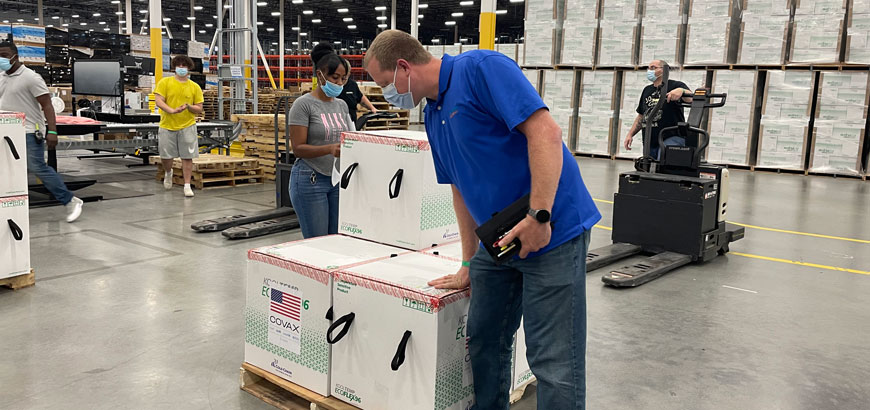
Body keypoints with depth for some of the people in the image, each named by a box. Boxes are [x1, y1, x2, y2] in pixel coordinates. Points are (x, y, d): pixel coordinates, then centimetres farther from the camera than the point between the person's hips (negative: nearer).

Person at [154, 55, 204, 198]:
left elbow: (199, 109, 5)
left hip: (187, 126, 0)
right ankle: (168, 173, 39)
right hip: (167, 126, 0)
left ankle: (187, 186, 6)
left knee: (187, 157, -2)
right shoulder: (165, 82, 2)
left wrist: (188, 106, -17)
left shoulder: (195, 87, 5)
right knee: (166, 156, 6)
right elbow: (159, 100, -8)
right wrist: (172, 110, -25)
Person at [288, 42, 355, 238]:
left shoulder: (341, 105, 11)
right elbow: (298, 148, -13)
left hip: (339, 179, 6)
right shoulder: (304, 104, -9)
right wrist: (330, 149, -28)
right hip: (311, 180, -6)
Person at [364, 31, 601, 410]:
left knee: (553, 361, -3)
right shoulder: (433, 114, 13)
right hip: (498, 240, 9)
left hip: (552, 232, -9)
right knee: (484, 343, 16)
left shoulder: (481, 69, -13)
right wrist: (469, 264, 18)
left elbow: (545, 131, -22)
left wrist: (539, 216, -25)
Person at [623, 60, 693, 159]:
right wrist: (630, 134, 13)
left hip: (672, 138, -7)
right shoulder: (647, 90, 18)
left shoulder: (675, 86, -1)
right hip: (650, 143, 7)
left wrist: (681, 91, -42)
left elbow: (692, 99, -20)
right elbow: (641, 116, 23)